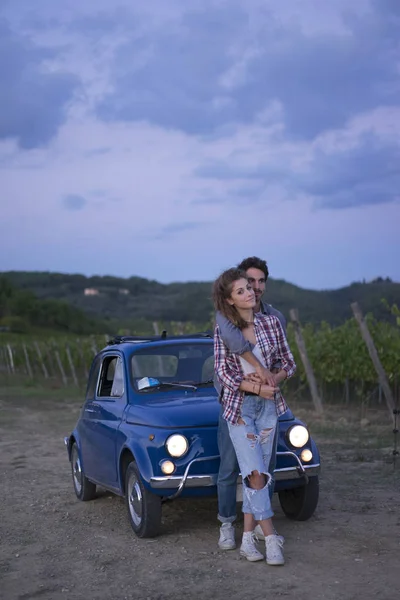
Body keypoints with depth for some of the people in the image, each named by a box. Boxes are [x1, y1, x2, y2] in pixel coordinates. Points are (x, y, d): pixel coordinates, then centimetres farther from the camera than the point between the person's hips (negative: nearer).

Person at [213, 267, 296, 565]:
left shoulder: (272, 323, 1)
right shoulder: (223, 329, -5)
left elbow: (289, 364, 6)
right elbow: (223, 372, -8)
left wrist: (272, 380, -14)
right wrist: (258, 388, -18)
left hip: (268, 406, 3)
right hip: (239, 406, -3)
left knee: (257, 474, 5)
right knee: (255, 473, -10)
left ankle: (248, 538, 13)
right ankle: (271, 537, -3)